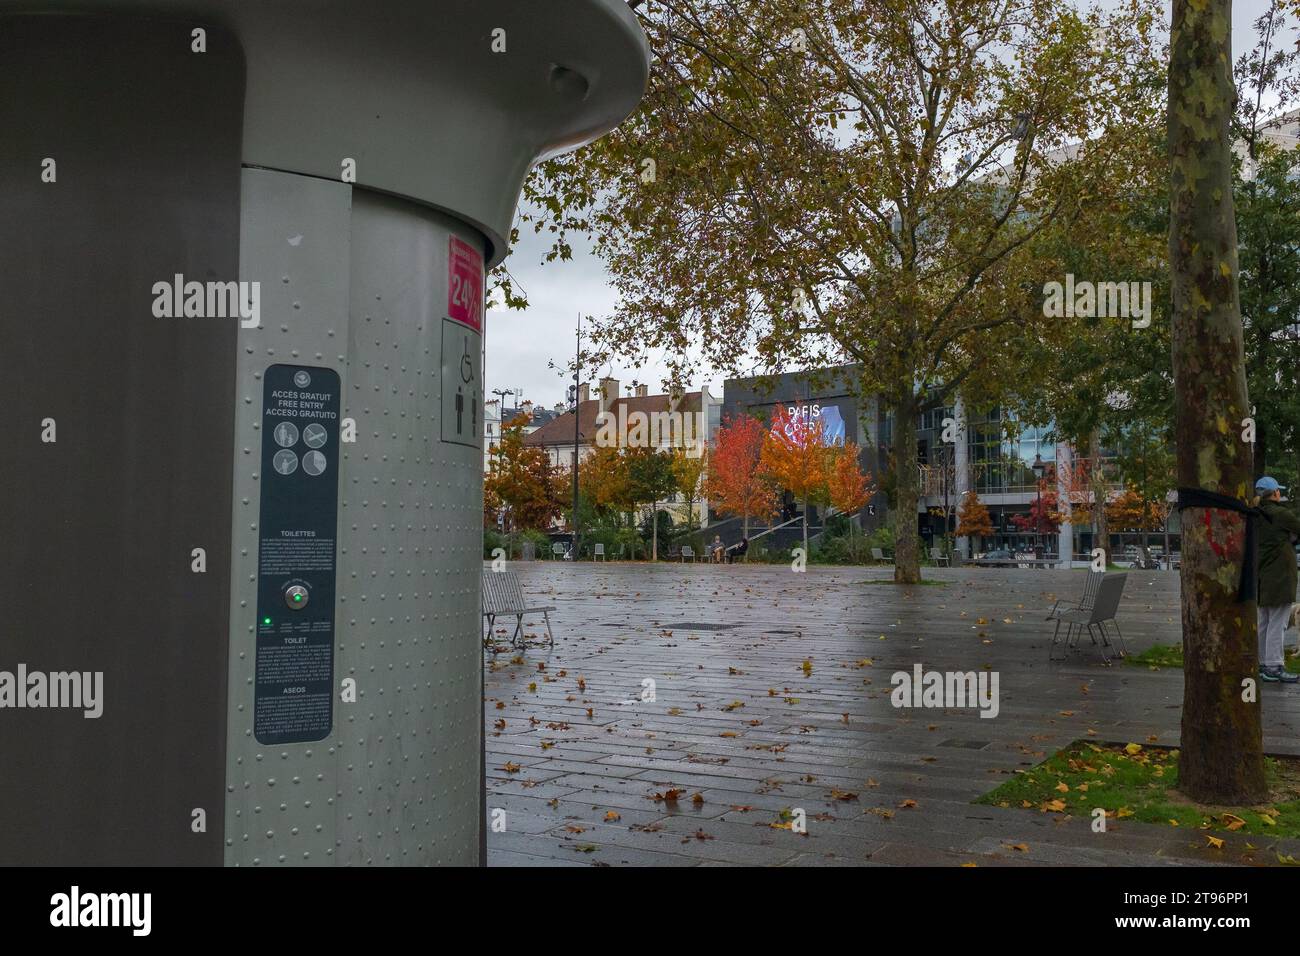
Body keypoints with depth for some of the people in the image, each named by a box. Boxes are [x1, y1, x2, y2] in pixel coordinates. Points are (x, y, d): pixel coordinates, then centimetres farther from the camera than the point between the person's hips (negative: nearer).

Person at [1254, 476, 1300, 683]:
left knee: (1264, 624, 14)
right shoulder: (1281, 513, -13)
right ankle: (1274, 667, -6)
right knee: (1277, 625, -6)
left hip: (1262, 577, 8)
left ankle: (1262, 664, 20)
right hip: (1280, 576, -8)